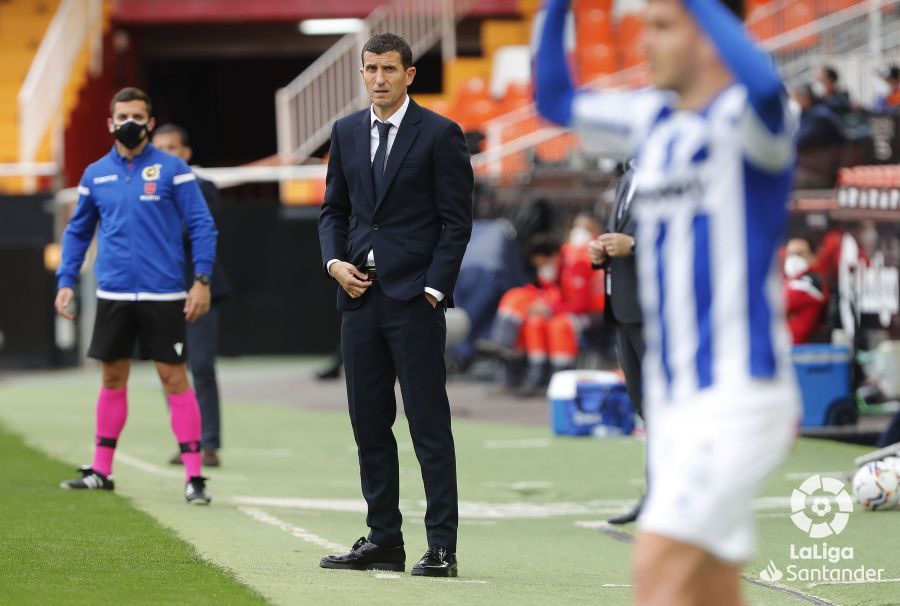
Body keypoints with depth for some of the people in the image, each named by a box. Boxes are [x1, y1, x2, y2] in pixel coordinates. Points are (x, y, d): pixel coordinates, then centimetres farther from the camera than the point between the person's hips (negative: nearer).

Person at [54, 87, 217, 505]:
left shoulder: (171, 169, -2)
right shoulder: (95, 175, 9)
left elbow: (201, 226, -2)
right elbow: (77, 232, 18)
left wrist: (202, 280, -10)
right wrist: (66, 282, 9)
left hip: (162, 295, -4)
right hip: (113, 295, 4)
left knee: (174, 378, -5)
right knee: (113, 380, 11)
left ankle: (194, 476, -5)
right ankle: (101, 471, 20)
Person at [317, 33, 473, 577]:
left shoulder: (440, 134, -4)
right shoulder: (347, 133, 12)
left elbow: (457, 221, -5)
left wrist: (433, 290, -11)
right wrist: (335, 262, 1)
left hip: (414, 298, -6)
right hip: (360, 295, 6)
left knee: (429, 424, -6)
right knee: (369, 424, 8)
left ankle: (442, 548, -5)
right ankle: (383, 541, 14)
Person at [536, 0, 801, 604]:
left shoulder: (745, 118, -11)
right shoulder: (654, 119, 13)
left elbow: (763, 84, -36)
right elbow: (557, 100, 26)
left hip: (738, 391, -8)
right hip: (674, 396, 8)